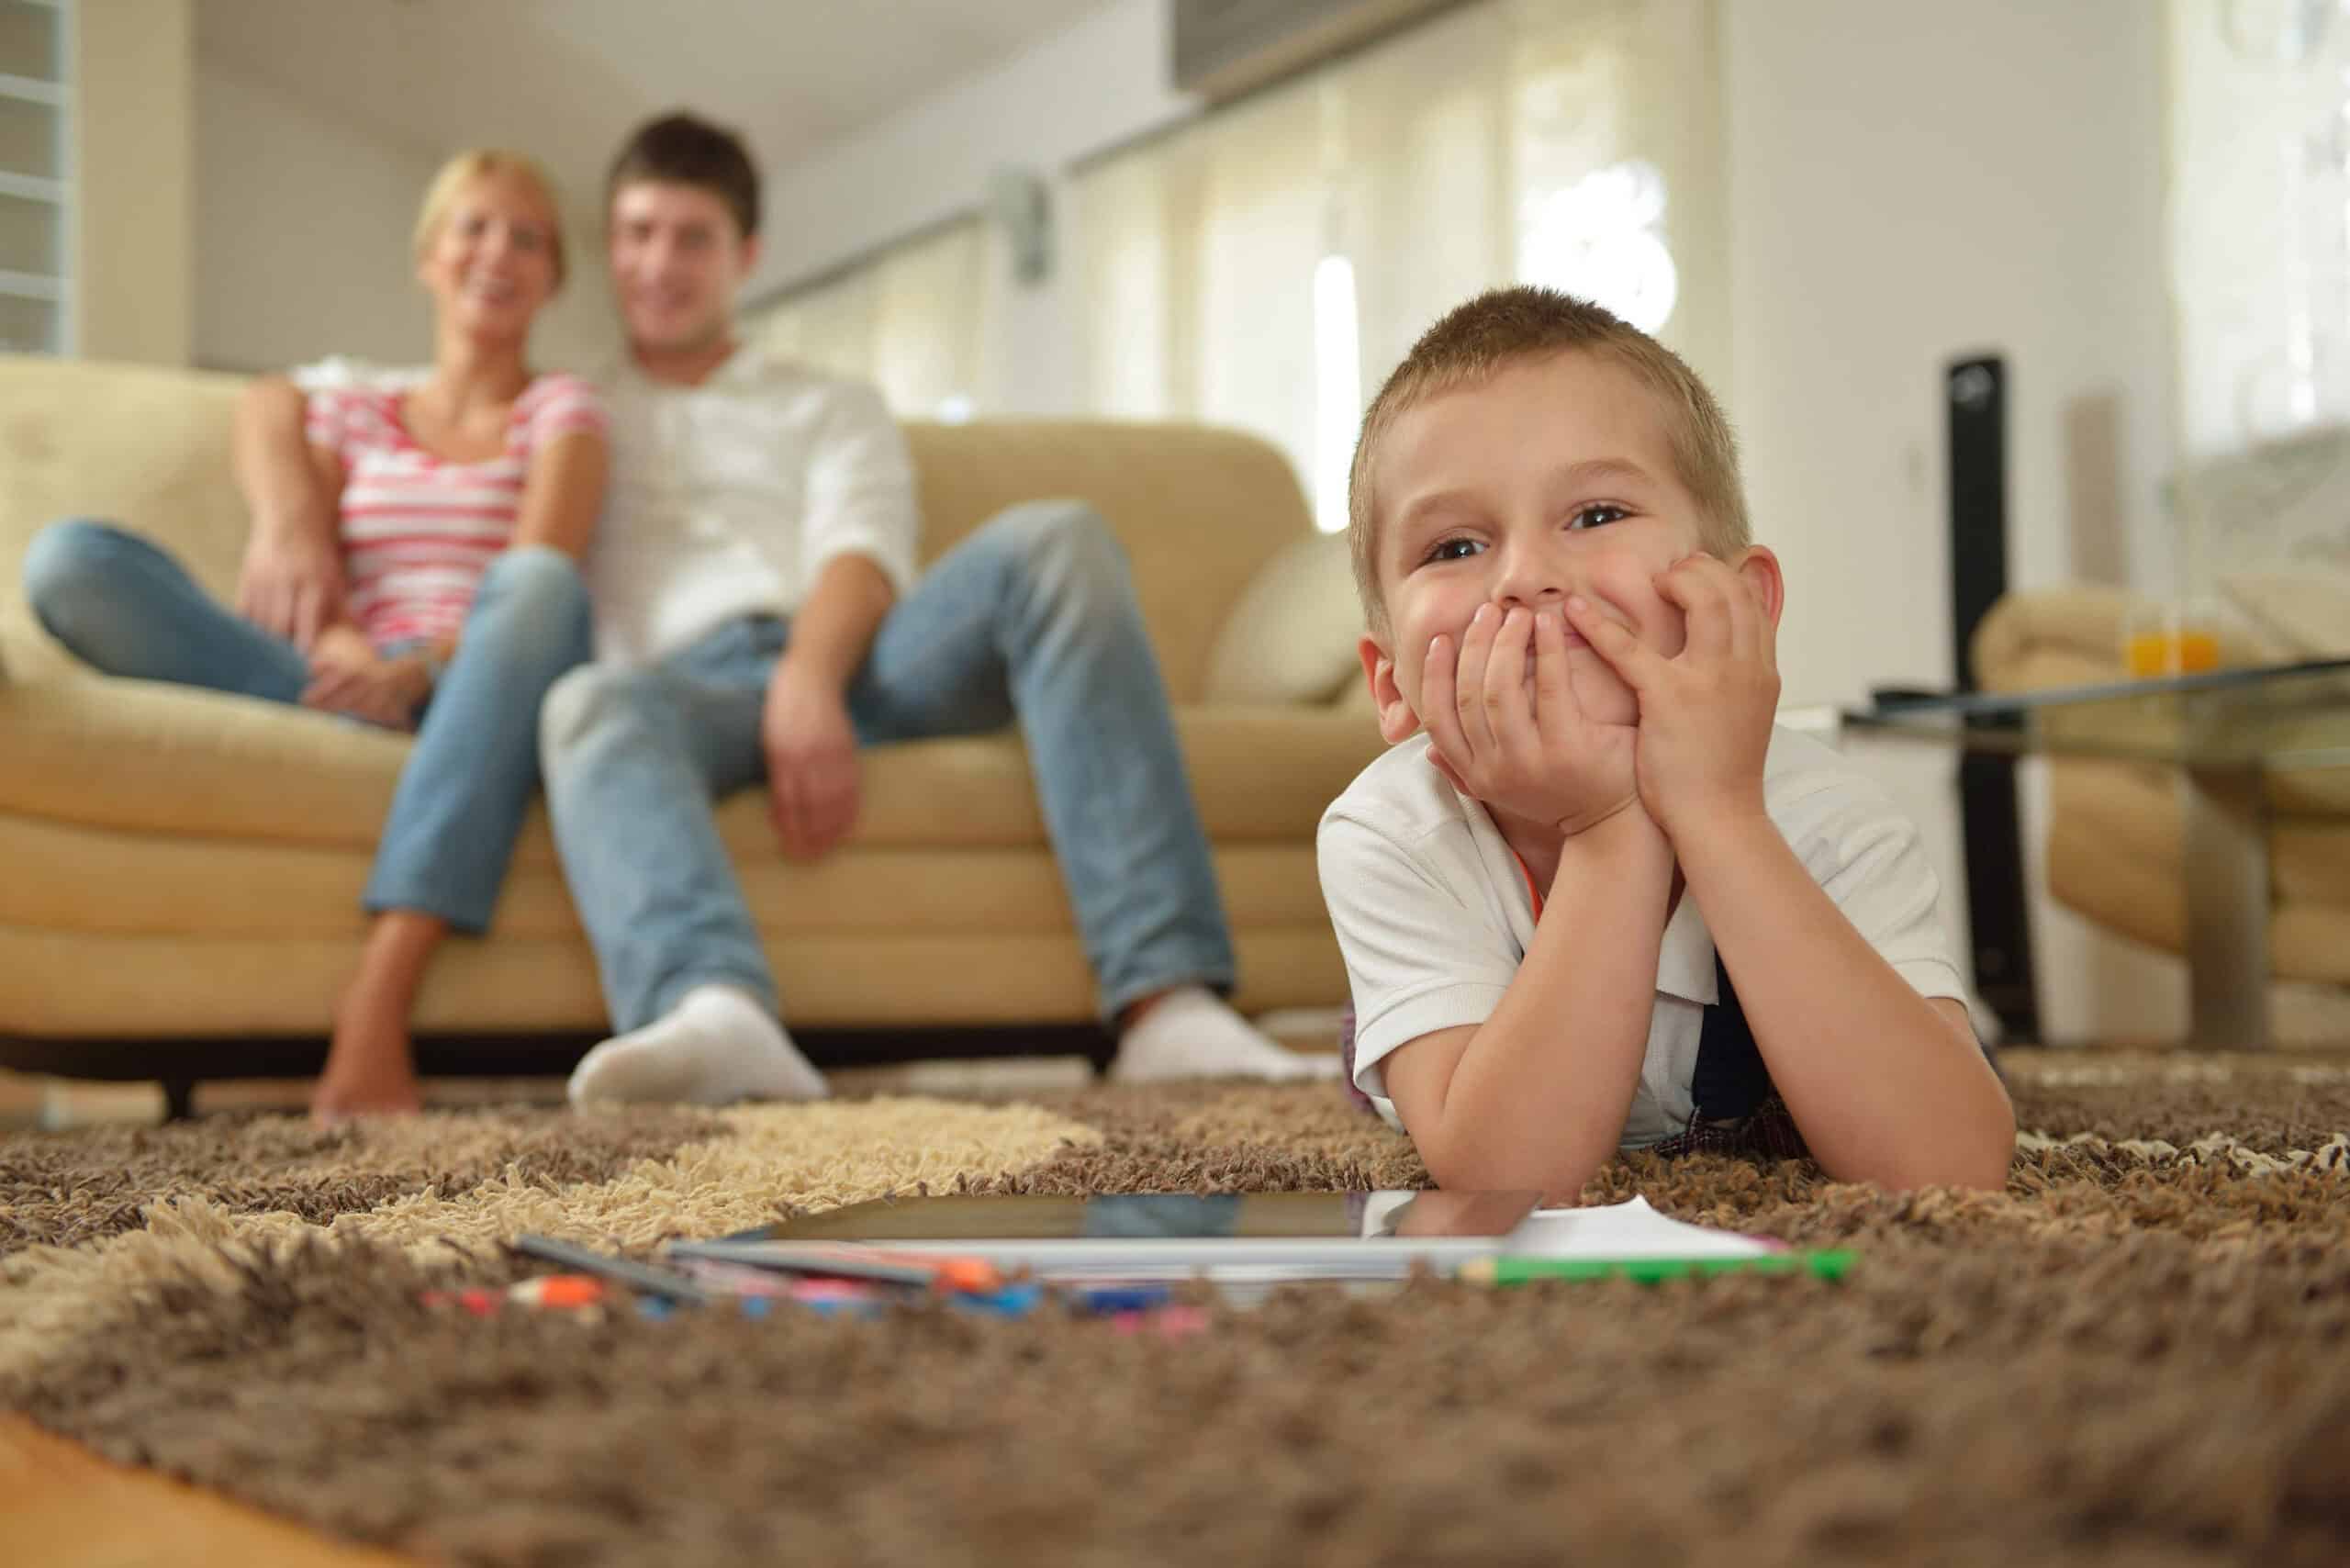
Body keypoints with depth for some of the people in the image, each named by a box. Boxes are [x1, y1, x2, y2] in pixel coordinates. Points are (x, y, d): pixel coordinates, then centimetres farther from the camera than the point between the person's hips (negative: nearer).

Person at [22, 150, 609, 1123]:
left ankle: (376, 1006, -47)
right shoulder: (349, 417, 25)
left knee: (537, 580, -40)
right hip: (352, 689, 2)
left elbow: (542, 579, -4)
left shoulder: (560, 410, 16)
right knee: (69, 559, -18)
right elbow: (295, 577, 8)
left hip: (481, 696, -2)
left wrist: (422, 668, -23)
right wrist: (339, 650, -17)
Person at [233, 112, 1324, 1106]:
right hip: (695, 682, -1)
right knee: (589, 703, -38)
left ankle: (1167, 998, -43)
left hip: (853, 658, 1)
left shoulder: (834, 410, 30)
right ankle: (717, 1014, -70)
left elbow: (861, 555, 8)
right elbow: (295, 398, 30)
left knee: (1053, 541, -28)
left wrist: (812, 679, -17)